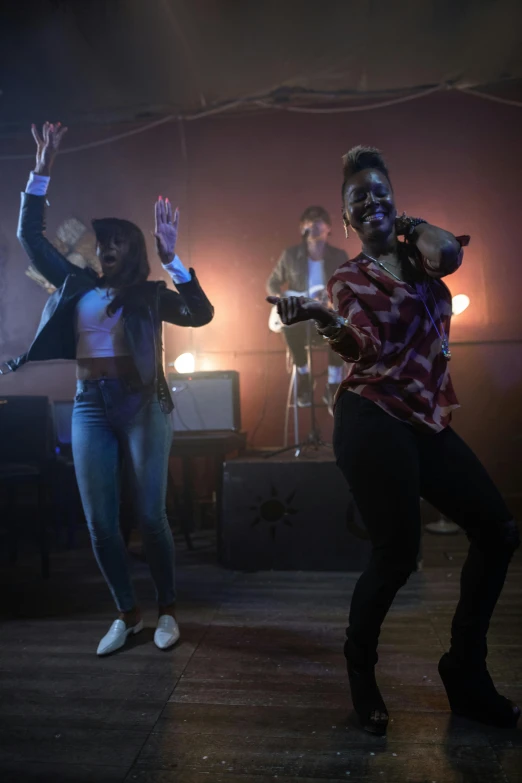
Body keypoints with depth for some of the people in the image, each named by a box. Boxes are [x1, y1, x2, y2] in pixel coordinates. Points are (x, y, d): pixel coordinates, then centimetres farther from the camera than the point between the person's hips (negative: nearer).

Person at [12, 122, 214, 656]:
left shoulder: (151, 293, 4)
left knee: (150, 516, -2)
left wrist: (171, 259, -20)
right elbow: (30, 236, 14)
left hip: (141, 405, -4)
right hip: (90, 407, 4)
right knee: (99, 522, 4)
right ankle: (127, 614, 21)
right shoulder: (77, 286, 14)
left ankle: (166, 611, 17)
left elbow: (201, 315, -12)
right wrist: (42, 171, 7)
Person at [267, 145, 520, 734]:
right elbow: (368, 348, -15)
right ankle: (360, 670, 19)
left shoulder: (416, 253, 16)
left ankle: (466, 672, 20)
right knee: (397, 552, -9)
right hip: (374, 420, -6)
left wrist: (409, 224, 7)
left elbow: (450, 252, -9)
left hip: (427, 421, 6)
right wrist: (326, 321, -32)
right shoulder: (348, 279, 2)